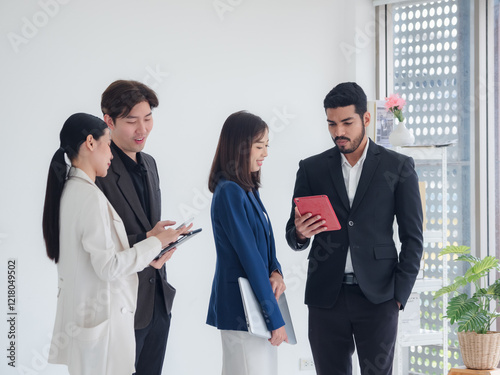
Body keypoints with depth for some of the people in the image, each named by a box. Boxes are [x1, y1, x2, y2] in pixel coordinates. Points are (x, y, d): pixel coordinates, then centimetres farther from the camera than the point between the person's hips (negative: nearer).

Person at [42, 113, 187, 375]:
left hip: (79, 312, 9)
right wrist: (157, 242, -9)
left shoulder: (67, 191, 10)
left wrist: (147, 259, 15)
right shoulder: (91, 196, -18)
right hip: (103, 317, -9)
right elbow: (108, 267, -19)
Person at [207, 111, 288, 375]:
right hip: (241, 310, -9)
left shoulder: (247, 190, 11)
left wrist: (276, 272, -6)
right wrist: (275, 318, -18)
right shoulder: (230, 193, -17)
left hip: (258, 302, 9)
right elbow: (249, 257, -19)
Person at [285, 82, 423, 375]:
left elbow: (413, 237, 4)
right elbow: (293, 237, 12)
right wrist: (300, 233, -13)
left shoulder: (399, 167, 3)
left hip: (378, 296, -2)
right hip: (326, 296, 2)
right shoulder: (311, 169, 9)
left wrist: (400, 294, -4)